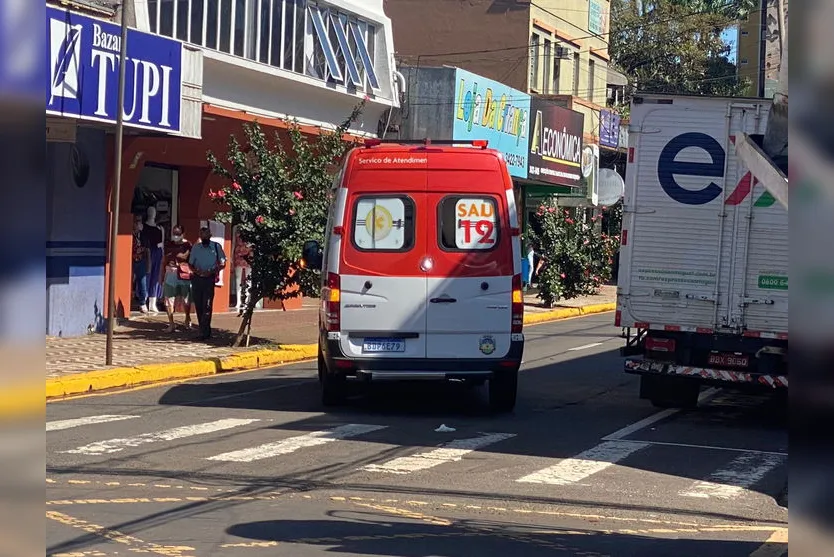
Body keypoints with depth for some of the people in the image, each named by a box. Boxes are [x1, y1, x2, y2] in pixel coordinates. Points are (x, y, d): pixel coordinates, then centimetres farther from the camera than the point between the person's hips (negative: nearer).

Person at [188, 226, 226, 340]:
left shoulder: (216, 247, 3)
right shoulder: (195, 247, 10)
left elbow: (222, 264, 5)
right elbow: (190, 264, 13)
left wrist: (212, 271, -11)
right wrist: (197, 271, -7)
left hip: (210, 278, -3)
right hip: (197, 278, 3)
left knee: (207, 305, -11)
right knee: (198, 305, 5)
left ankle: (204, 332, -13)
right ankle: (206, 330, 15)